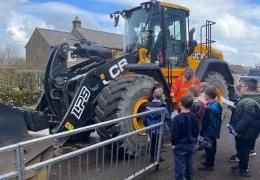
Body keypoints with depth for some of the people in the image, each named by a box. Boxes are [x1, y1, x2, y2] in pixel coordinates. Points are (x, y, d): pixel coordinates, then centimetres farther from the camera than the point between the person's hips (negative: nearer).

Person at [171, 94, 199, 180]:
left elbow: (175, 132, -17)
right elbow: (196, 130, 7)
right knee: (189, 161, 20)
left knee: (180, 164, 3)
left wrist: (173, 143, -5)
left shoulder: (177, 118, -22)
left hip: (180, 145, -6)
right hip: (191, 144, 7)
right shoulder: (193, 116, -2)